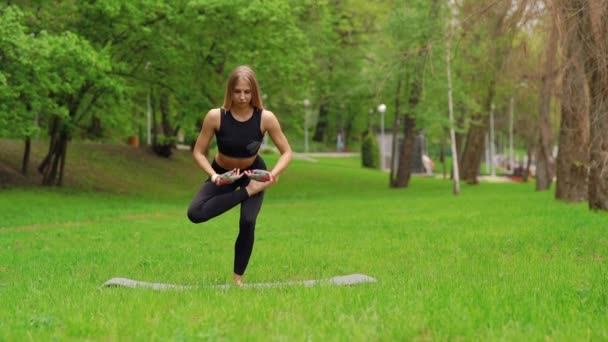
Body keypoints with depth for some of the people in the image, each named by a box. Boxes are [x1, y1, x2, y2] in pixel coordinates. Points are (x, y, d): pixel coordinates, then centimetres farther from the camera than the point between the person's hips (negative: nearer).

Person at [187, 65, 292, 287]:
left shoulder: (265, 118, -25)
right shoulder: (215, 116, -27)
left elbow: (286, 152, -16)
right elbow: (198, 152, -17)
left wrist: (273, 174, -33)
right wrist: (213, 175, -32)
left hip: (253, 172, 0)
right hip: (223, 173, 0)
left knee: (247, 223, -17)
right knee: (195, 214, -22)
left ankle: (238, 277, 5)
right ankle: (247, 191, -11)